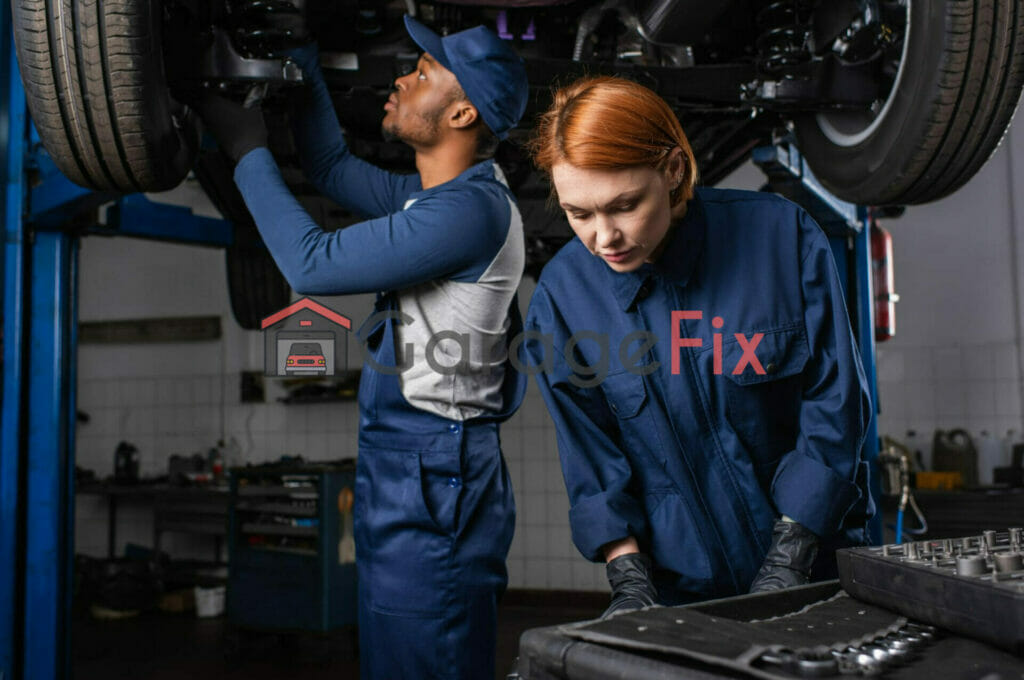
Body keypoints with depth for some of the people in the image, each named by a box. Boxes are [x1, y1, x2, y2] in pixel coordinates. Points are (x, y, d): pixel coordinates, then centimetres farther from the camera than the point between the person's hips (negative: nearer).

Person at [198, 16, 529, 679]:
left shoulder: (473, 207, -17)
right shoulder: (433, 197, 15)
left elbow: (313, 264, -16)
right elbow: (332, 164, 27)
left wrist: (248, 149, -4)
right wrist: (304, 52, 21)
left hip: (433, 481, -10)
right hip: (398, 474, 10)